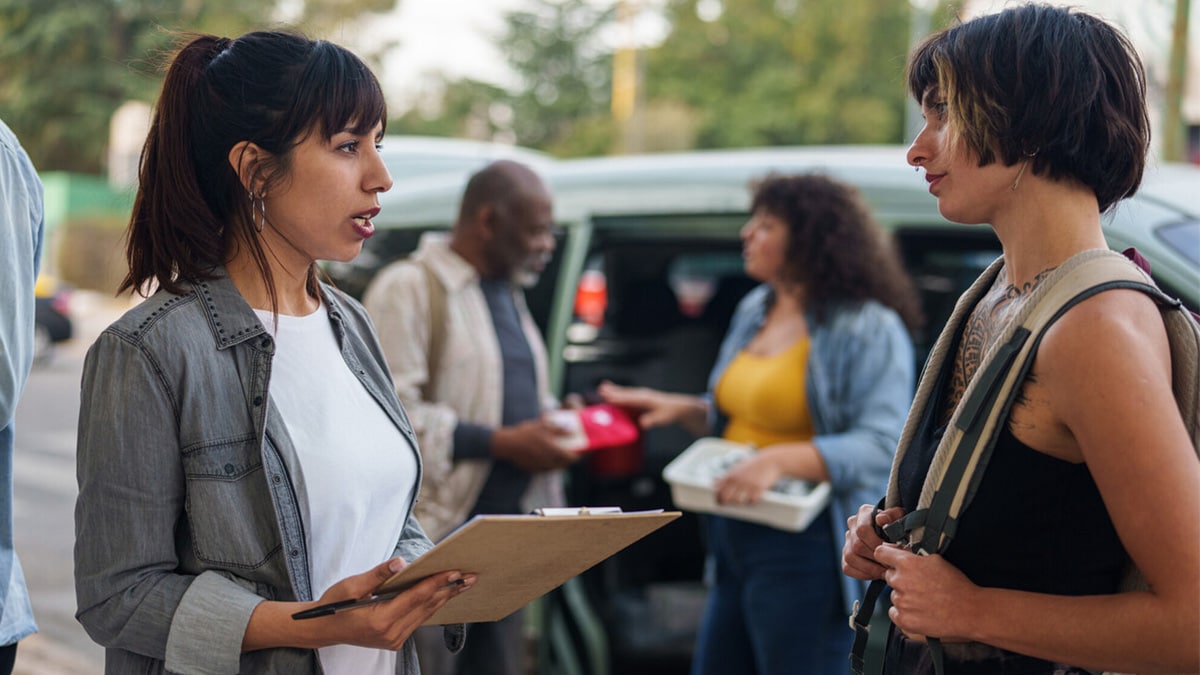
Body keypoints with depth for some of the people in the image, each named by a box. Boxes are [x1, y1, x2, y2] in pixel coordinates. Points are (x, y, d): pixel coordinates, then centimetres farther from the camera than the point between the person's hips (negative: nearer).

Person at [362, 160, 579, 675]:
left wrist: (550, 421, 5)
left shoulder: (508, 292, 18)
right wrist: (502, 442, -20)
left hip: (508, 529, 8)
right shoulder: (409, 288, -11)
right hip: (435, 530, -8)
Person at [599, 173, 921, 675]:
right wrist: (679, 409, 10)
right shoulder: (755, 310, 13)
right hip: (735, 542, 9)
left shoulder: (867, 330, -12)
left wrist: (779, 461, -31)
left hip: (803, 553, -9)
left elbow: (882, 446, -23)